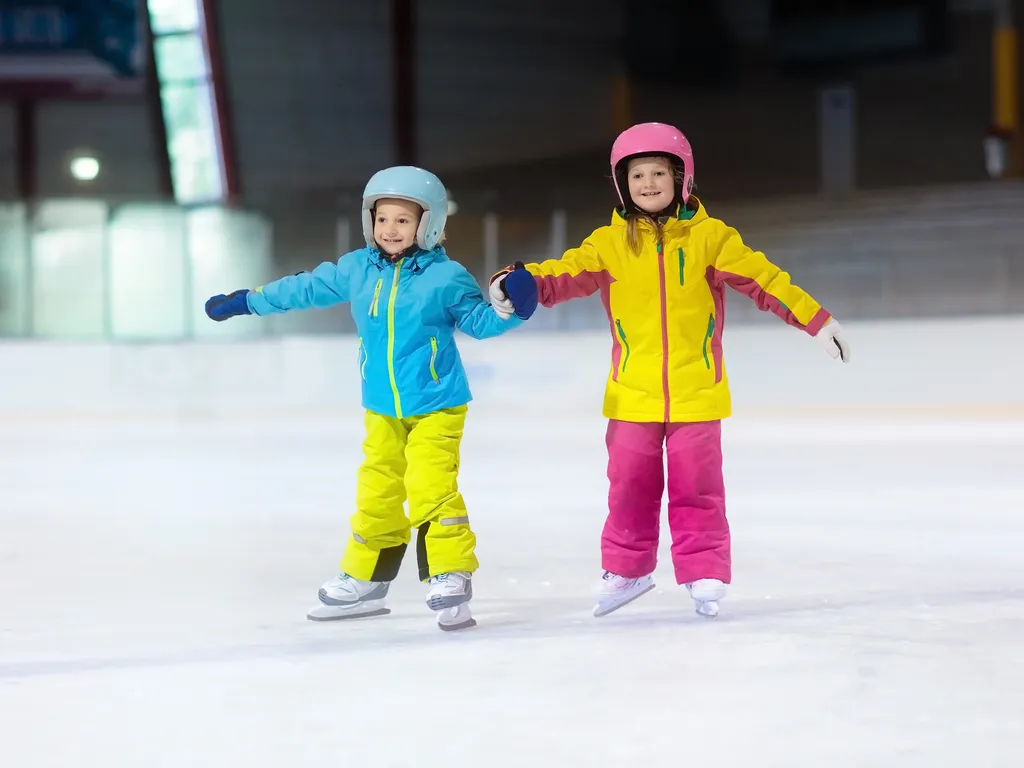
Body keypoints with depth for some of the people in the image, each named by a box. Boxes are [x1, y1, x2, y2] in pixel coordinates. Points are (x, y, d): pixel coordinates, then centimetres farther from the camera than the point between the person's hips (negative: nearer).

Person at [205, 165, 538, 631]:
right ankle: (363, 582, 26)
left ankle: (450, 579, -12)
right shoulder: (356, 270, 2)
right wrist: (246, 301, 19)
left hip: (436, 407, -5)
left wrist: (510, 308, -26)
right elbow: (305, 289, 13)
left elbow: (479, 321, -5)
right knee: (376, 495, 13)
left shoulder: (445, 278, -10)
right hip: (382, 411, 5)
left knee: (431, 488, -19)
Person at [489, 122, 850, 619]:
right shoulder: (610, 243, -1)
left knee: (696, 487, 5)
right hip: (632, 395, 1)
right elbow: (569, 273, -14)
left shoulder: (709, 237, -2)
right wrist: (523, 284, -34)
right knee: (630, 486, 9)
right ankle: (625, 569, 26)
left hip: (696, 392, -1)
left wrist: (816, 321, -9)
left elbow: (762, 278, -4)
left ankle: (704, 575, 17)